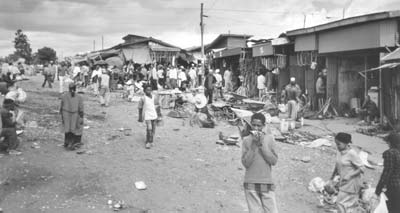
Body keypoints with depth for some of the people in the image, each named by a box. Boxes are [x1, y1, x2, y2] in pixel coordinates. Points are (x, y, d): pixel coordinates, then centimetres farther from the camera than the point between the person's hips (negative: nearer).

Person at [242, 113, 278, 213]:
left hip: (267, 184, 1)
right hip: (251, 184, -1)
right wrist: (254, 145, -14)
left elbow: (274, 161, -5)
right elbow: (245, 163, -7)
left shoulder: (269, 138, 1)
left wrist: (262, 144, -13)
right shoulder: (246, 140, 0)